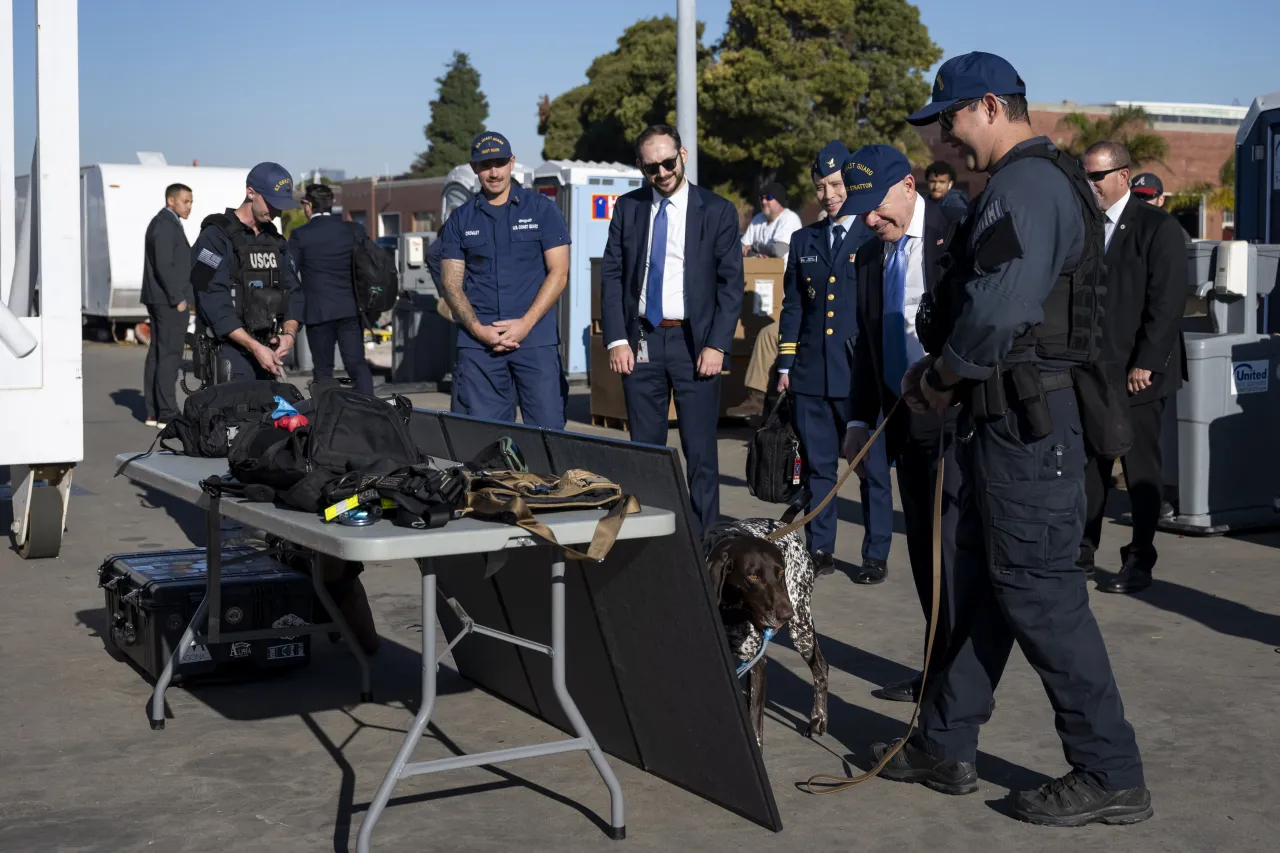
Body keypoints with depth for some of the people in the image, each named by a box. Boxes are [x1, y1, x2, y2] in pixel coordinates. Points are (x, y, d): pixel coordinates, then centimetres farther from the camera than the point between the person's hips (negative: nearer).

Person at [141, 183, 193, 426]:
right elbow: (164, 265, -21)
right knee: (169, 355, -10)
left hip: (160, 299, 10)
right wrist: (178, 299, -19)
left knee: (157, 354, 9)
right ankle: (167, 414, -10)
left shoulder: (162, 223, 18)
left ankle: (153, 412, 12)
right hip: (169, 300, -10)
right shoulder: (166, 224, -14)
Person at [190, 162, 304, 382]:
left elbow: (292, 291, 13)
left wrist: (289, 332, -7)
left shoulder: (275, 240, 16)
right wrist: (255, 347, -21)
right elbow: (214, 303, -16)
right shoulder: (216, 237, -7)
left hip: (267, 352, 7)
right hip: (229, 356, -7)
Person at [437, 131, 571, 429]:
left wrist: (525, 324, -9)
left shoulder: (542, 209, 7)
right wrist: (478, 330, -8)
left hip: (536, 339, -2)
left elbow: (559, 272, 1)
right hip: (477, 345, 2)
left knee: (547, 428, -7)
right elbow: (452, 283, 8)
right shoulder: (460, 220, 13)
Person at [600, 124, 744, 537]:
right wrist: (616, 340, -4)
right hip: (641, 341, 3)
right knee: (644, 448, 8)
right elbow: (611, 275, 6)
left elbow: (731, 283, -2)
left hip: (695, 343, -2)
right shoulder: (627, 208, 8)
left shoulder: (717, 211, 0)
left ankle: (704, 540, 8)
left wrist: (717, 346, -11)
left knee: (700, 451, 1)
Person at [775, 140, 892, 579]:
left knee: (873, 467, 3)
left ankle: (876, 555, 12)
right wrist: (786, 364, 9)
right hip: (811, 375, 4)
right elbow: (792, 306, 15)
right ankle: (819, 551, 17)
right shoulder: (803, 240, 14)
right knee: (817, 467, 9)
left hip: (864, 375, -4)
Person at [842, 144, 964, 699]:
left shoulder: (957, 233, -7)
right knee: (923, 546, 10)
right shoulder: (870, 255, 13)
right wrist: (860, 419, 15)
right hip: (906, 419, 7)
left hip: (959, 415, -7)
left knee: (951, 544, -9)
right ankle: (942, 669, 19)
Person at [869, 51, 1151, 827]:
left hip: (1025, 419, -11)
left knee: (1037, 589, -6)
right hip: (1008, 412, 11)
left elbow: (997, 307, -26)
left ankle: (1111, 776, 4)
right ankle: (946, 746, 26)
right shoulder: (1027, 184, 18)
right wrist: (945, 375, 9)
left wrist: (942, 375, -11)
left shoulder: (1026, 185, -16)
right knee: (982, 580, 15)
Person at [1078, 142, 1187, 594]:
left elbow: (1168, 302, -10)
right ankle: (1081, 553, 15)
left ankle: (1139, 562, 10)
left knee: (1141, 469, 3)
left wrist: (1144, 365, -15)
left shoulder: (1158, 228, -5)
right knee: (1088, 466, 7)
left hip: (1138, 372, -5)